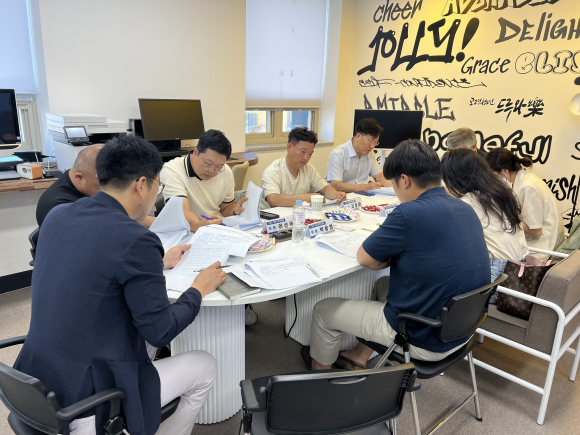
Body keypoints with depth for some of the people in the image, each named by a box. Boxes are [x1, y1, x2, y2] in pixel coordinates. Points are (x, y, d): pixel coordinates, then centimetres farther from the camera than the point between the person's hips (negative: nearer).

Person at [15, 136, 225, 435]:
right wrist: (199, 289, -2)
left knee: (143, 332, 29)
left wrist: (159, 263, 17)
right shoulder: (136, 240, -26)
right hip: (88, 393, -7)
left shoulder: (56, 215, -2)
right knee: (206, 366, 13)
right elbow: (160, 332, -18)